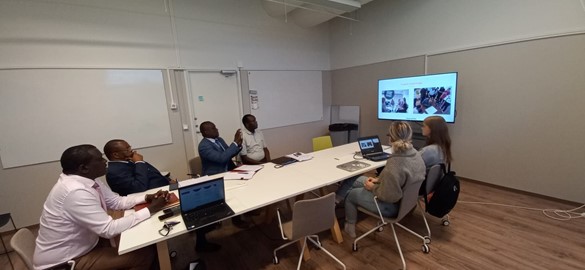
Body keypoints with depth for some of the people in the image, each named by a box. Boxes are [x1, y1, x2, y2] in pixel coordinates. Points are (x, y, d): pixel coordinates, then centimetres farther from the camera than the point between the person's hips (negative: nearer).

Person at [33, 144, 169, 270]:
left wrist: (147, 197, -11)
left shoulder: (85, 180, -3)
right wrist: (150, 210, -26)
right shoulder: (76, 192, -31)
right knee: (146, 253, -10)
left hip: (80, 246, 8)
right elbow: (109, 229, -30)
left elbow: (117, 201, 4)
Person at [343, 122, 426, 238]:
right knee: (359, 180, 19)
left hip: (392, 206, -8)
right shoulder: (415, 154, -8)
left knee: (351, 194, 13)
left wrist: (372, 188, -13)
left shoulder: (394, 164, -37)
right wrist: (379, 179, 4)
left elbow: (388, 196, -30)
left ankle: (350, 226, 34)